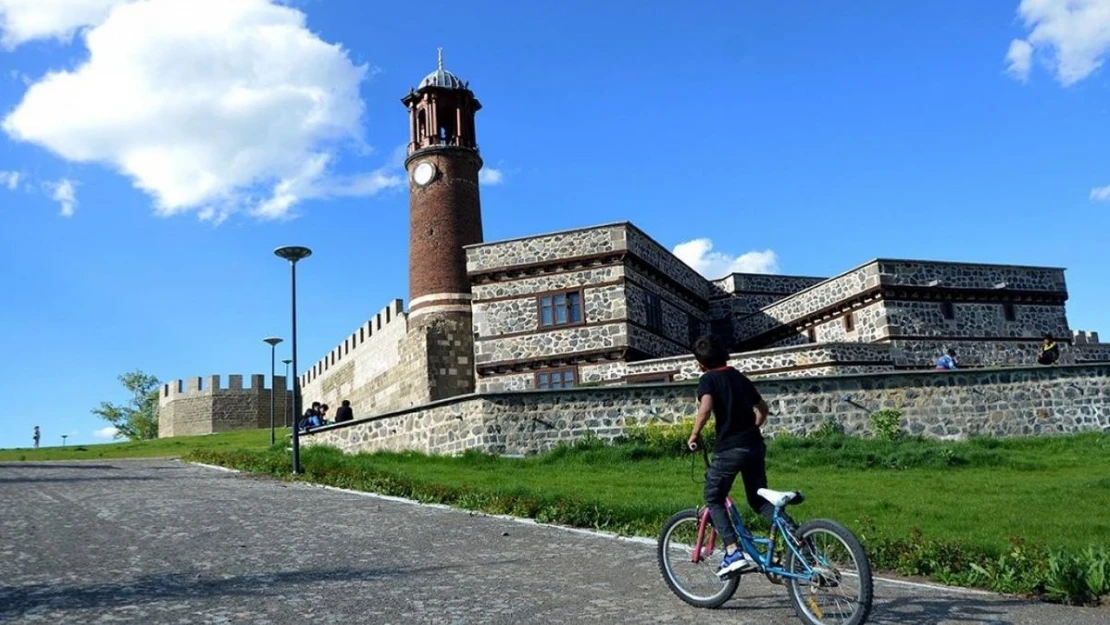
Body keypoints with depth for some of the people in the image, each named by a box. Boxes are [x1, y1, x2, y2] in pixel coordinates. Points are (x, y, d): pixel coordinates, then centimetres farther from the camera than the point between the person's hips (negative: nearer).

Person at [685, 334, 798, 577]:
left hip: (729, 448, -7)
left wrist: (694, 434, -9)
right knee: (759, 500, 19)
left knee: (713, 500, 9)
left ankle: (733, 553, -4)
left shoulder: (708, 379, -3)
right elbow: (762, 409, 24)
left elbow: (705, 407, -22)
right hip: (755, 445, 7)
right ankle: (796, 533, 0)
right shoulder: (740, 377, 18)